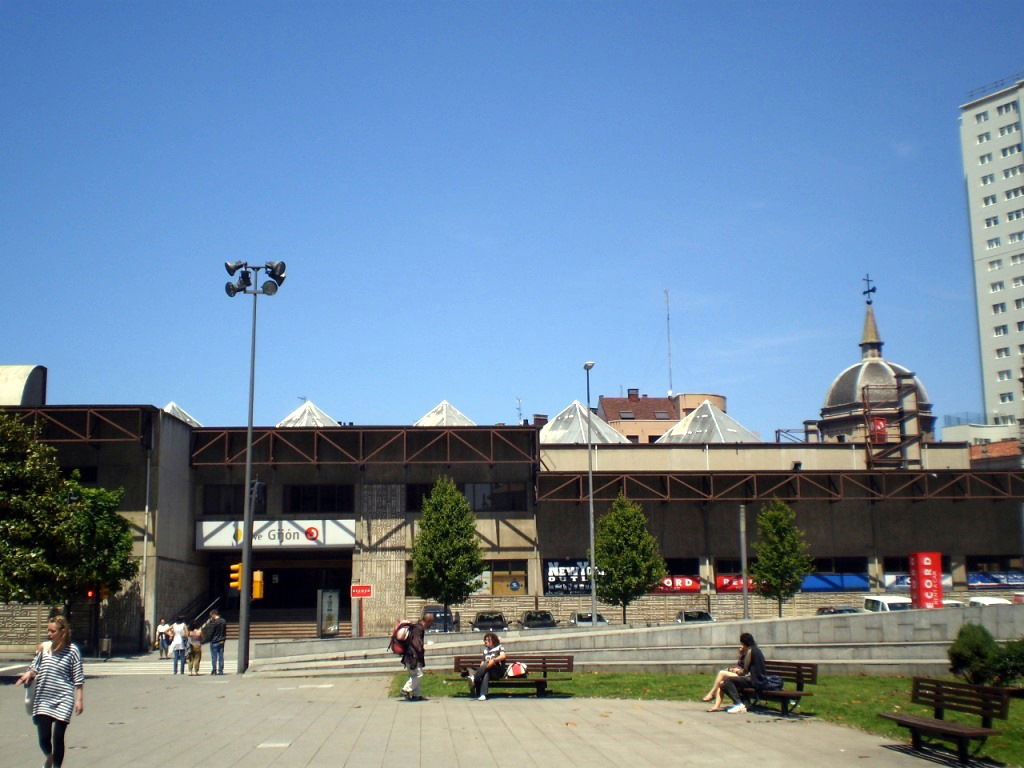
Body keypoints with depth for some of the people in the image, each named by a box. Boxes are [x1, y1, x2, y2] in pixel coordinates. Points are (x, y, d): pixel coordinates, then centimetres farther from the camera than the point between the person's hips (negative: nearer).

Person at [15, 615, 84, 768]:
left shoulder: (72, 650, -6)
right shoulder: (44, 648, 2)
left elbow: (78, 678, -4)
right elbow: (35, 668, 11)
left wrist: (79, 700, -5)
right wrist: (29, 674, -11)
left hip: (63, 700, -3)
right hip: (43, 700, 3)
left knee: (58, 739, 1)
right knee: (44, 739, 3)